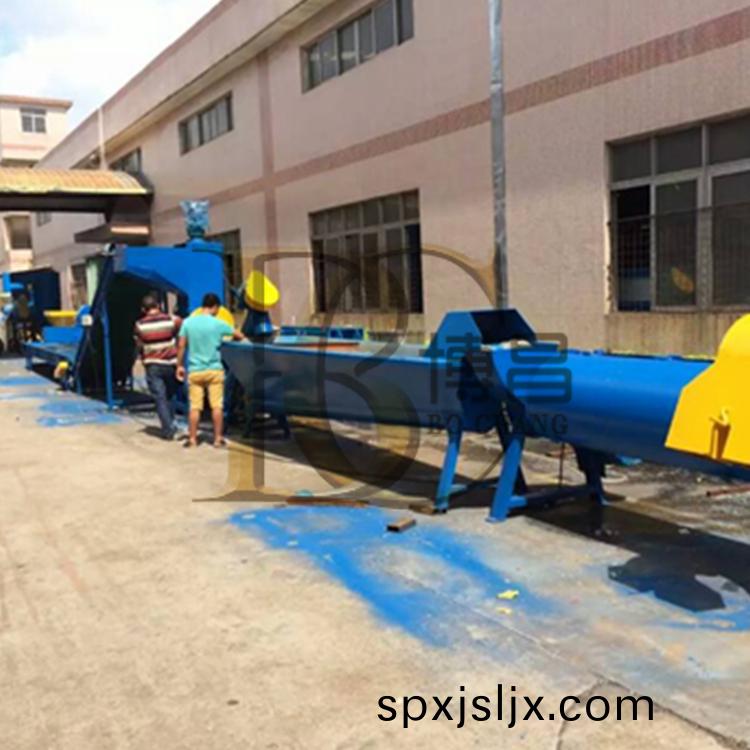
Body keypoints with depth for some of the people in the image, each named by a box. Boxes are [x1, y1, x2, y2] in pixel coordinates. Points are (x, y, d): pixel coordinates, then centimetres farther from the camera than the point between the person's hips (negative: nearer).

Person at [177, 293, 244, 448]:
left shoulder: (188, 322, -1)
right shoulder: (218, 324, -6)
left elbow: (181, 346, 1)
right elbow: (239, 336, 5)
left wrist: (179, 365, 11)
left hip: (194, 370, 2)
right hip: (214, 369, -2)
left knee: (195, 406, 5)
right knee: (217, 405, 4)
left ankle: (192, 439, 9)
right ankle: (218, 438, 8)